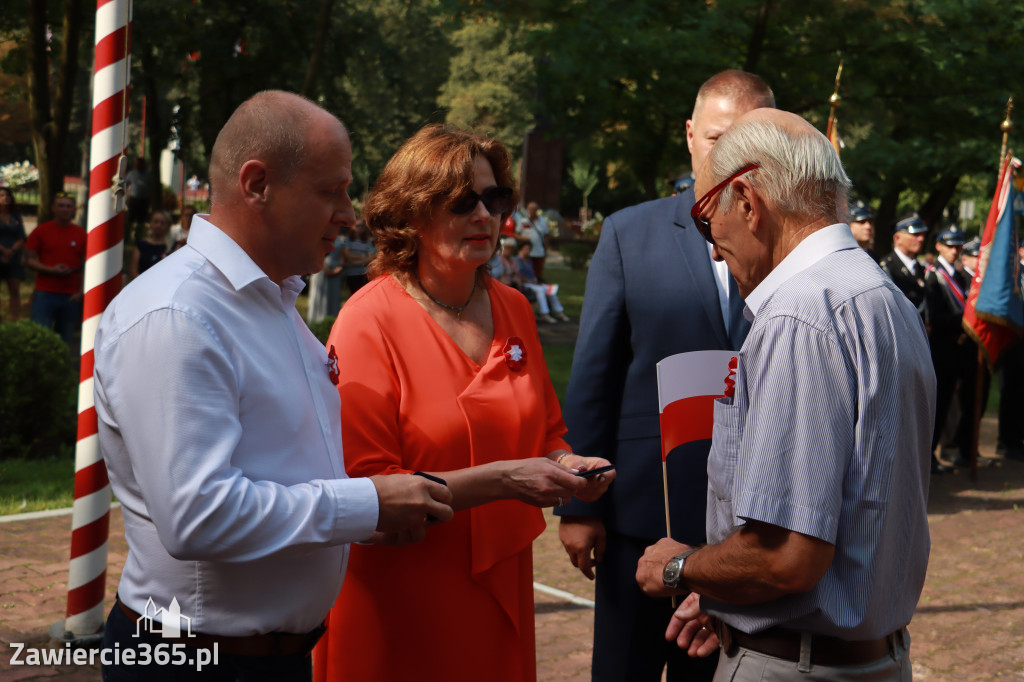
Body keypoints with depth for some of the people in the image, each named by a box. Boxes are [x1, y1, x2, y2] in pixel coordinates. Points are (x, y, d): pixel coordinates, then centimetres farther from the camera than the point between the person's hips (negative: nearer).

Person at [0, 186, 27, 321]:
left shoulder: (16, 217, 14)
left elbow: (22, 239, 7)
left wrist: (12, 251, -8)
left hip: (13, 258, 3)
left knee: (15, 291, 0)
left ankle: (16, 321, -1)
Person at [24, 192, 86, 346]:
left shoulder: (81, 234, 8)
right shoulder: (41, 231, 4)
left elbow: (86, 265, 9)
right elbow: (29, 260, 2)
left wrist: (81, 292, -2)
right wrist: (51, 270, -14)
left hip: (71, 296, 2)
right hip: (45, 294, -2)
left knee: (66, 339, 4)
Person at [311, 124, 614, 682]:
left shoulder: (513, 308, 7)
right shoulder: (370, 321, -13)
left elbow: (546, 431, 19)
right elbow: (365, 488, -18)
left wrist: (567, 466, -4)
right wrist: (500, 480, -23)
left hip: (499, 592, 6)